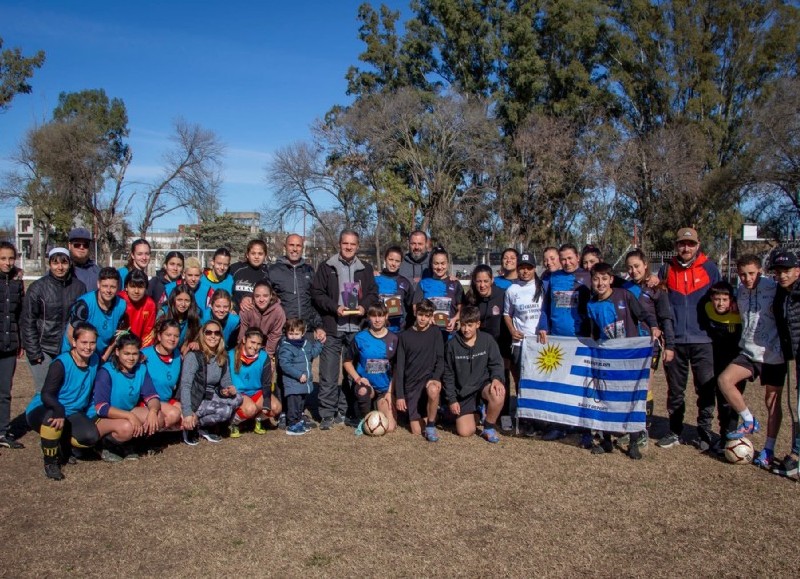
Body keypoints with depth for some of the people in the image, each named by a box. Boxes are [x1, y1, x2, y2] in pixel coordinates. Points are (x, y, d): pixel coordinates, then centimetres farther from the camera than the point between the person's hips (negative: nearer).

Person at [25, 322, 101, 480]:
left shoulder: (95, 360, -4)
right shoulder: (61, 364, -21)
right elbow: (46, 395, -31)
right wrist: (59, 411, -46)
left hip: (71, 414, 5)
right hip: (42, 411, -5)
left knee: (91, 436, -21)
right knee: (53, 416, -40)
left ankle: (57, 442, 12)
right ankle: (50, 462, -15)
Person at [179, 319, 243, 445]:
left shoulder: (222, 358, 4)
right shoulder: (193, 356, -16)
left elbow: (225, 381, 7)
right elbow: (185, 386, -23)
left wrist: (231, 389, -19)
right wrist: (187, 413, -34)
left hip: (211, 398, 7)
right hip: (195, 400, -7)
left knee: (237, 398, -18)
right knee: (226, 411, -27)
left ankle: (206, 428, -4)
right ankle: (191, 426, -7)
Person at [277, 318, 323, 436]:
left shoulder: (306, 343, 7)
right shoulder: (285, 347, -17)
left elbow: (312, 353, 18)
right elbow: (285, 365, -23)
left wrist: (319, 343, 6)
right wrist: (299, 375, -24)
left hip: (304, 381, 8)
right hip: (292, 383, -8)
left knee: (302, 402, 21)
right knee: (294, 403, -5)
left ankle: (299, 420, 36)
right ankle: (292, 425, 3)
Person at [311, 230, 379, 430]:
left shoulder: (366, 269, 11)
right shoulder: (326, 267, 2)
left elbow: (373, 293, 12)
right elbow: (317, 293, -1)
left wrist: (364, 306, -7)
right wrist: (335, 307, -13)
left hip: (357, 329, 3)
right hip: (333, 328, -3)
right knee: (329, 374, -3)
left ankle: (344, 411, 20)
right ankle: (327, 413, 5)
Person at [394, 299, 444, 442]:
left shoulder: (435, 332, 0)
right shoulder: (405, 336, 0)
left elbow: (440, 360, -2)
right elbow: (399, 367, 0)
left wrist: (436, 378, -22)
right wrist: (399, 395, -6)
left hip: (429, 376, -1)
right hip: (411, 384, 1)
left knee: (433, 391, -38)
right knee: (417, 431, -5)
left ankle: (431, 426, -15)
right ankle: (425, 416, 29)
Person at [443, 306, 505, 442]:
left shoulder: (487, 340, -6)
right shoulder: (452, 345, -6)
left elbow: (496, 363, -2)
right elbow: (448, 375, 1)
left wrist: (496, 378, -24)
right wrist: (451, 399, -2)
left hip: (483, 384, 0)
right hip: (463, 392, 1)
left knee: (498, 393, -36)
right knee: (465, 432, -10)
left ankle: (489, 428, -9)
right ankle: (475, 414, 27)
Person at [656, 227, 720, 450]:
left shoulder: (709, 268, 1)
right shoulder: (667, 270, 5)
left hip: (703, 340, -1)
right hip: (675, 340, 2)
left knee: (706, 389, 3)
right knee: (675, 390, 10)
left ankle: (704, 432, 17)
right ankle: (675, 431, 22)